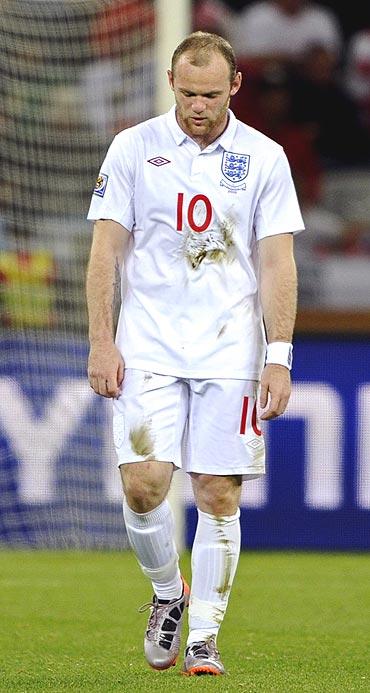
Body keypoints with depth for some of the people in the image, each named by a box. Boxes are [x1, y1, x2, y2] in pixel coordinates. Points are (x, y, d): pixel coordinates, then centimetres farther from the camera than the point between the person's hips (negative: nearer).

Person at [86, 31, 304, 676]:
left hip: (230, 352, 0)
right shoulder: (133, 148, 1)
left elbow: (277, 263, 2)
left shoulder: (264, 157, 2)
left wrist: (278, 356, -5)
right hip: (148, 349, 0)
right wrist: (101, 343, -5)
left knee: (219, 494, -2)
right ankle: (167, 594, 15)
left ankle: (203, 638, 8)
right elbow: (106, 249, 2)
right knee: (143, 484, -12)